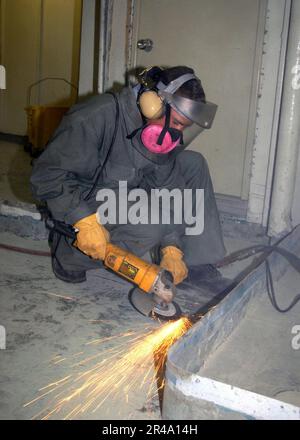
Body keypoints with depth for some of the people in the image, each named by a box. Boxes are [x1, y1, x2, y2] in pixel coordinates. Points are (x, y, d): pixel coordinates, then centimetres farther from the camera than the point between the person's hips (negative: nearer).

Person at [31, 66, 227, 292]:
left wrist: (171, 248, -16)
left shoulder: (163, 136, -4)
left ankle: (196, 261, -3)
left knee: (193, 163, -1)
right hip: (82, 206, -7)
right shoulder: (98, 116, -27)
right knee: (151, 219, -35)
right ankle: (70, 254, -13)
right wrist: (84, 221, -36)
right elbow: (47, 173, -27)